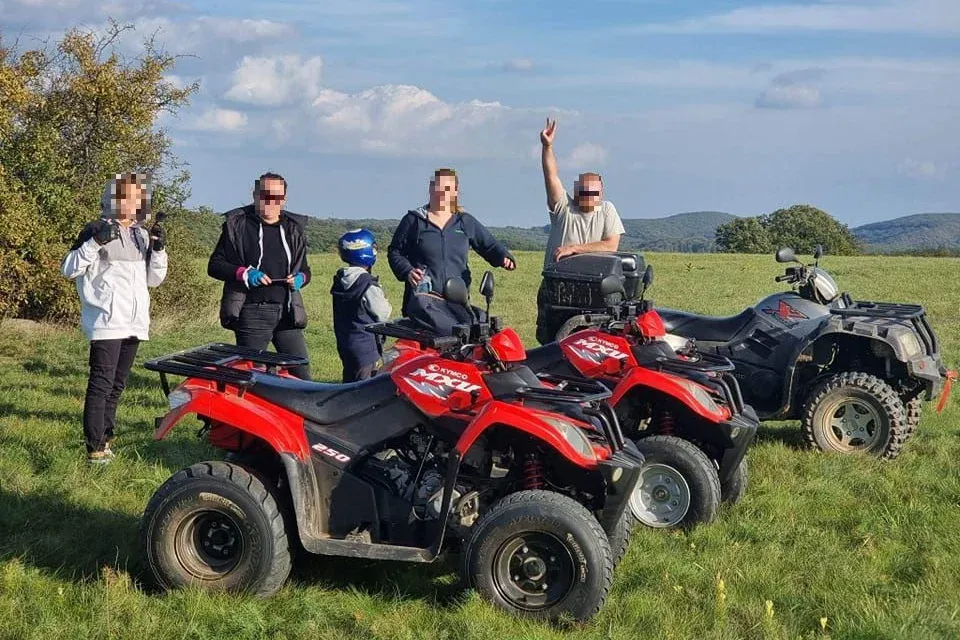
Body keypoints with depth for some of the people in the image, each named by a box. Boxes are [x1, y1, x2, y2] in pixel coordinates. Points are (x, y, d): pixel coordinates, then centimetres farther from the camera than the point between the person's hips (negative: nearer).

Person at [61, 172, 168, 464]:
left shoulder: (141, 234, 15)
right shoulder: (97, 229, -4)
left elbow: (154, 279, 16)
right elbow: (68, 269, -10)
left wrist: (158, 250, -1)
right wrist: (96, 242, -22)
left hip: (134, 323, 7)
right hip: (106, 322, -7)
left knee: (117, 384, 14)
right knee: (101, 382, -10)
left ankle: (105, 438, 23)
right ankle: (95, 447, -10)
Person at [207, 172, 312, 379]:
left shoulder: (294, 229, 15)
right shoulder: (237, 224, 3)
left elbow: (304, 269, 23)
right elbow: (214, 265, 3)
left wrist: (300, 278, -1)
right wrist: (244, 274, -14)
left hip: (288, 313, 4)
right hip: (252, 313, -3)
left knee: (301, 374, 1)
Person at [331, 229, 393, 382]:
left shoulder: (339, 281, 5)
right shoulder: (367, 284, -19)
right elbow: (382, 314, -11)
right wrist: (386, 304, 6)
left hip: (344, 343, 8)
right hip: (365, 345, -8)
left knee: (350, 381, 16)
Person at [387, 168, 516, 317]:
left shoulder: (466, 222, 13)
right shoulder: (413, 220, 7)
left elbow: (489, 245, 15)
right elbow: (395, 251, 10)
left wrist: (505, 257, -6)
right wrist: (407, 271, -8)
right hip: (421, 299, -2)